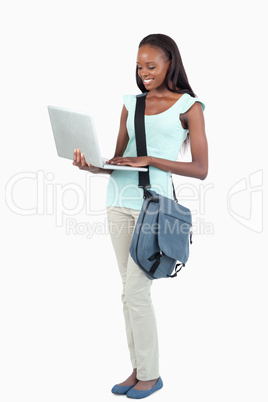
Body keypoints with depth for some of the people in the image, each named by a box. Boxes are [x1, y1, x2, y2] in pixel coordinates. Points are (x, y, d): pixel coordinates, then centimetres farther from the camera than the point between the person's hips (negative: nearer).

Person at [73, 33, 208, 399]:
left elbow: (201, 169, -6)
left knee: (136, 291, -6)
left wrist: (149, 160, -14)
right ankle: (138, 369, 20)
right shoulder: (131, 104, 15)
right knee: (129, 290, 9)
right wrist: (91, 165, -8)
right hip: (120, 199, 6)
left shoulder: (189, 107, 0)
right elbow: (117, 160, 13)